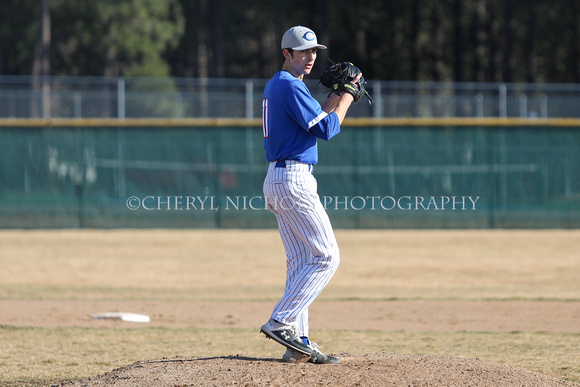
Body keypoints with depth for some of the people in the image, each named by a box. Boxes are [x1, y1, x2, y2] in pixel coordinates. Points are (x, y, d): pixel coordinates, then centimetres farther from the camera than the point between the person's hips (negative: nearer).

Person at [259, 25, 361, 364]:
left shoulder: (274, 87, 19)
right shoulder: (290, 86, -12)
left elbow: (315, 118, 24)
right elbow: (326, 128, -15)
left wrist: (339, 93, 16)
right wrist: (347, 96, -2)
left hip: (278, 181, 11)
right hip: (294, 180, -11)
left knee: (302, 260, 9)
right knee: (327, 256, -10)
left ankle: (297, 342, 6)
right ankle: (280, 322, -16)